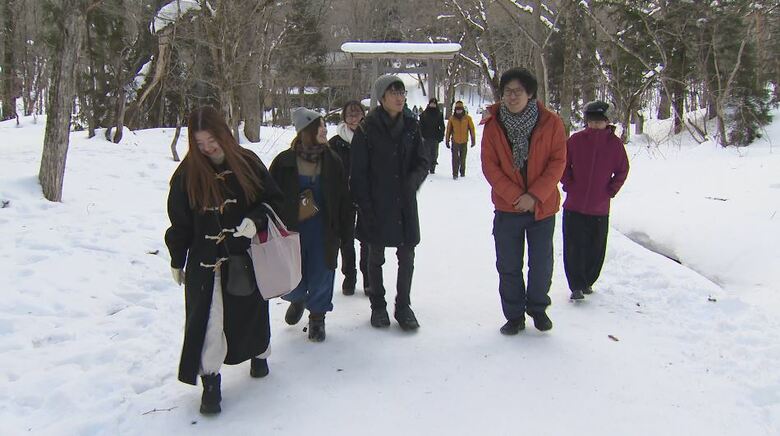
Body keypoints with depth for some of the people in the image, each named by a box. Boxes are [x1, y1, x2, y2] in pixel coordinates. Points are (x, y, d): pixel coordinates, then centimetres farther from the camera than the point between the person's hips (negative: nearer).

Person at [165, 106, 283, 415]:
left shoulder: (248, 163, -4)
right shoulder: (188, 172, -4)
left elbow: (274, 200, 3)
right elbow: (179, 221, 4)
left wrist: (255, 220, -17)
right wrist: (177, 261, 9)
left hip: (246, 256, 1)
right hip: (205, 260, -1)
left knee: (251, 311, 15)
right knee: (208, 318, -6)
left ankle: (259, 354, 42)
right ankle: (210, 381, 6)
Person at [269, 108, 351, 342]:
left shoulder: (332, 161, -1)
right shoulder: (284, 162, -7)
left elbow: (343, 199, 3)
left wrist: (344, 231, 2)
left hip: (323, 230, 1)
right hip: (290, 229, -1)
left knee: (321, 275, 7)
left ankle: (317, 316, 31)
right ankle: (297, 299, 43)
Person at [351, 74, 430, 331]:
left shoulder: (410, 126, 3)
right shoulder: (367, 129, -8)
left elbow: (423, 162, 6)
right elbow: (358, 173, -8)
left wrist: (413, 181, -15)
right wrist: (365, 206, -13)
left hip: (405, 204, 3)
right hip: (376, 204, -3)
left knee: (407, 256, 7)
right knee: (376, 256, 12)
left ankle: (403, 306, 24)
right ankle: (378, 305, 29)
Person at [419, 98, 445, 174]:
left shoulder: (439, 115, 8)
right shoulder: (424, 114, 4)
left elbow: (442, 127, 9)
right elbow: (421, 126, 2)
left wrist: (441, 136, -1)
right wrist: (421, 136, -7)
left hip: (435, 138, 2)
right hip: (426, 137, -2)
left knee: (434, 154, 4)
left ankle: (432, 169, 12)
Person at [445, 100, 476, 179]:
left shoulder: (467, 118, -2)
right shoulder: (452, 118, -1)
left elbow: (472, 129, 2)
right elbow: (448, 130, 5)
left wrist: (473, 140, 0)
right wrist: (447, 140, 6)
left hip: (464, 141, 1)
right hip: (455, 141, -1)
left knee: (463, 158, 11)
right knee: (455, 158, -4)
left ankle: (462, 172, 25)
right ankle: (455, 174, 0)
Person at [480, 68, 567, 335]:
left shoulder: (551, 123, -7)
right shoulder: (493, 125, -5)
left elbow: (558, 162, -7)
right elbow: (489, 166, -6)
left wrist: (535, 196, -16)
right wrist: (516, 196, -15)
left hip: (543, 207, 0)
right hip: (507, 208, 1)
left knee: (542, 265, 11)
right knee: (508, 267, 8)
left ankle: (537, 308, 35)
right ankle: (514, 316, 25)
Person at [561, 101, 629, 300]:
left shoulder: (614, 143, 0)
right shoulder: (575, 140, -2)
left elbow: (622, 171, 8)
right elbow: (562, 165, 6)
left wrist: (610, 191, 0)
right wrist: (569, 186, -3)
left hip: (600, 208, 1)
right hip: (574, 206, -1)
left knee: (596, 249, 10)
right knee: (573, 247, -3)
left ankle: (587, 282, 28)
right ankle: (577, 286, 5)